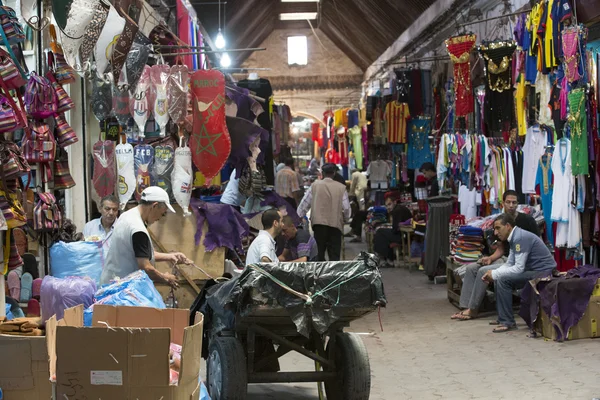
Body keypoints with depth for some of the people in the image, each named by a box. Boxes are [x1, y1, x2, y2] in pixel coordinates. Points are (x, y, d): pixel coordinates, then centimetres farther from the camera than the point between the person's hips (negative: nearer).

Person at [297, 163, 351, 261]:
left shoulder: (315, 185, 4)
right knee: (334, 254, 2)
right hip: (336, 224, 0)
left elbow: (304, 204, 7)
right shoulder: (341, 188, 3)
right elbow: (346, 208, 4)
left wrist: (298, 218, 18)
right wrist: (346, 219, 22)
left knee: (319, 253, 9)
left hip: (319, 223, 0)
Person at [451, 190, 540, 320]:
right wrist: (490, 258, -5)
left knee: (484, 271, -23)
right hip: (505, 258, 7)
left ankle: (472, 310, -15)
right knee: (471, 268, -7)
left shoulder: (527, 220, -9)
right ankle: (466, 307, -12)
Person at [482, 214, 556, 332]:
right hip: (534, 271, 10)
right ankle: (503, 318, 13)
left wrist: (494, 274, -14)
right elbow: (509, 264, 16)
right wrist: (491, 274, 1)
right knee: (498, 279, 9)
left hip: (544, 273, -10)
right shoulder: (514, 238, 12)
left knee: (503, 280, -20)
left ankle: (507, 322, -13)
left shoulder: (521, 238, -19)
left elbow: (518, 268, -24)